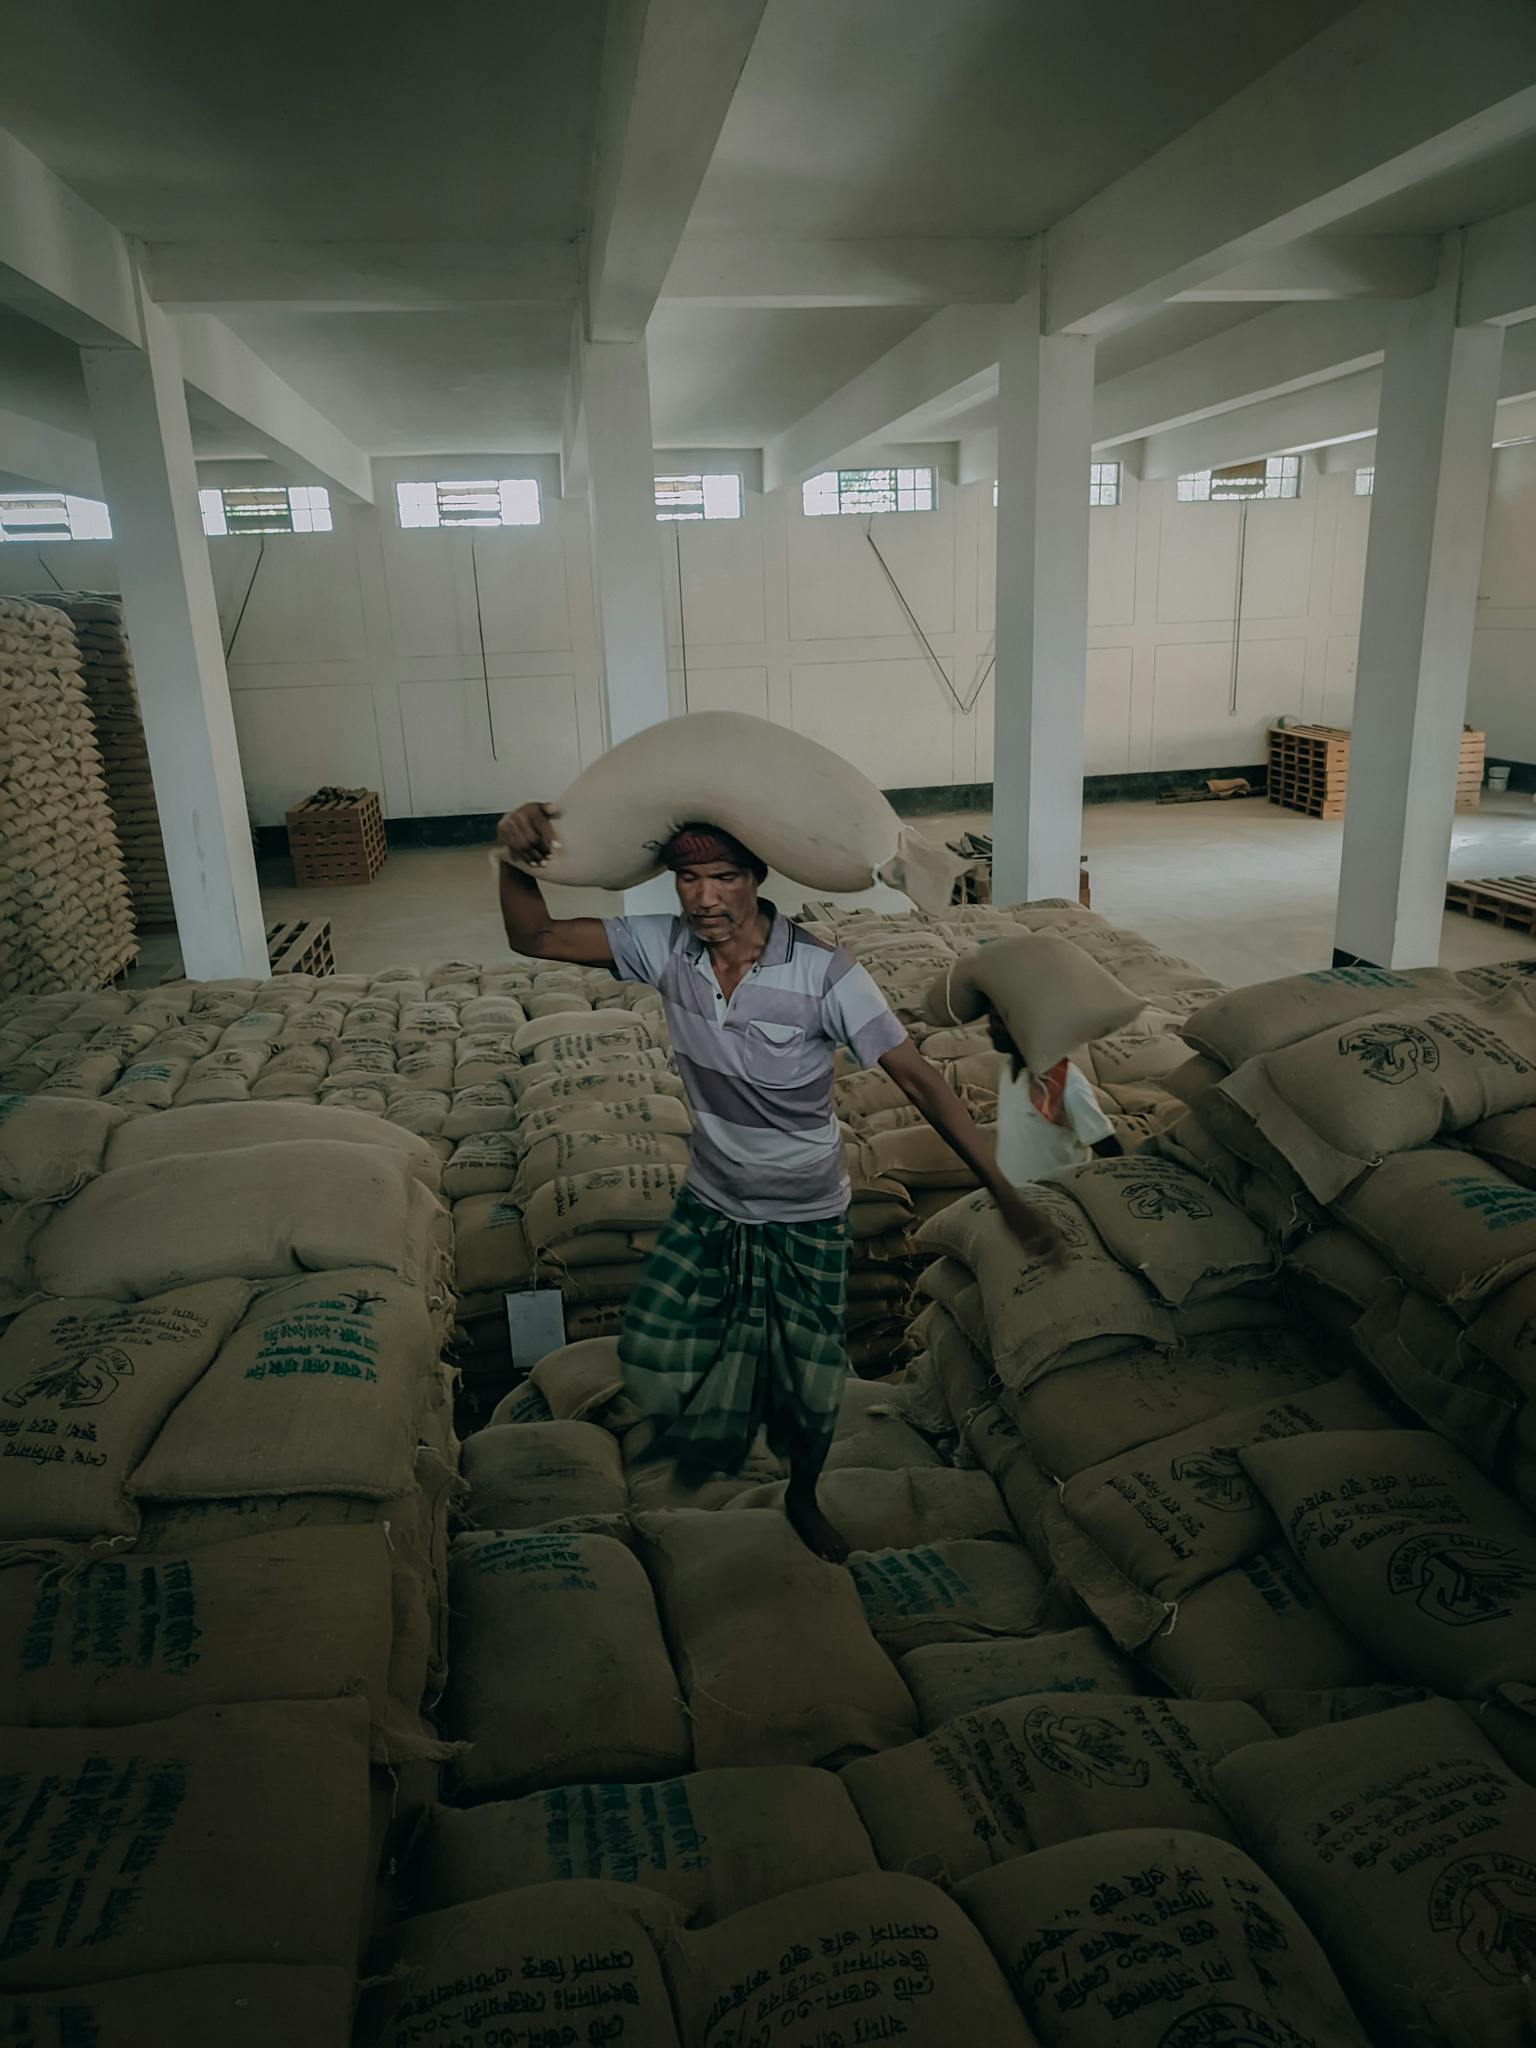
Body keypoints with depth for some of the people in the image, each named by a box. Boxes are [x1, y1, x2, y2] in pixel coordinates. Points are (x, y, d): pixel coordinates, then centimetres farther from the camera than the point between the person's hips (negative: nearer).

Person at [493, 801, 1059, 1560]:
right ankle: (716, 1433, 42)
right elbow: (536, 937, -12)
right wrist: (514, 859, -33)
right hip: (707, 1205, 3)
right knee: (651, 1360, 5)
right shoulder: (666, 947, -15)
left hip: (805, 1218, -2)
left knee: (809, 1383, 14)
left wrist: (1005, 1193, -26)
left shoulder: (823, 974, -26)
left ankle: (803, 1497, 48)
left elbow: (918, 1079, -23)